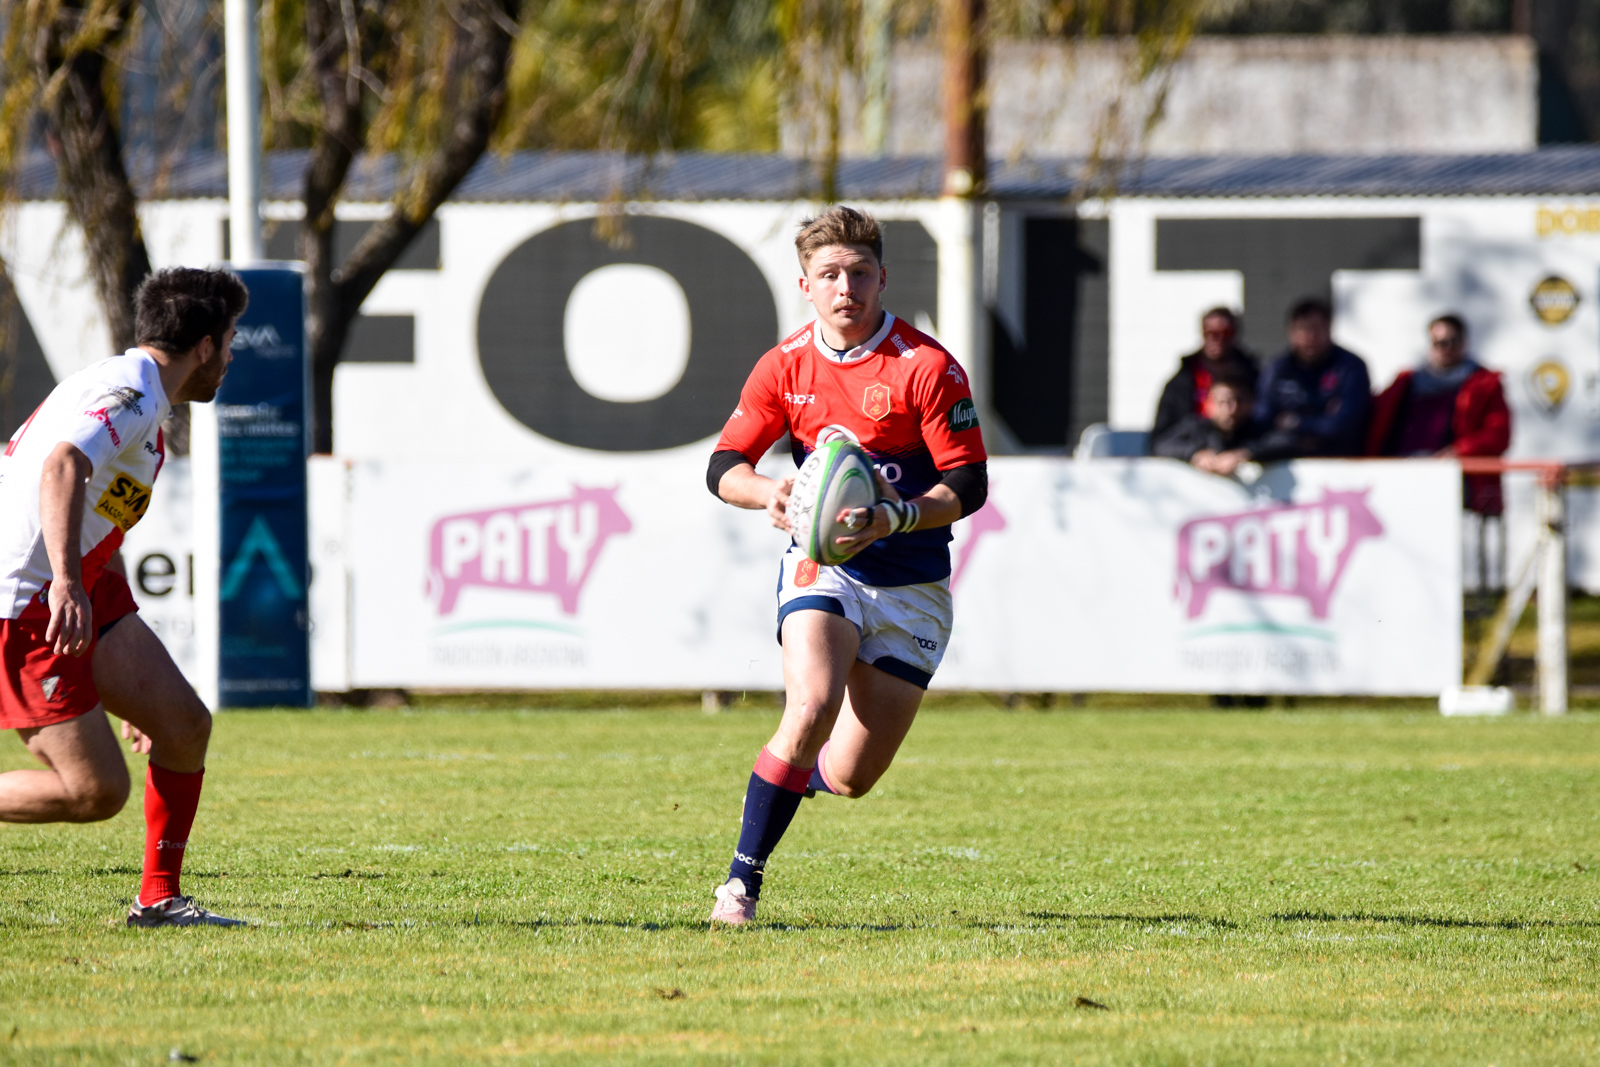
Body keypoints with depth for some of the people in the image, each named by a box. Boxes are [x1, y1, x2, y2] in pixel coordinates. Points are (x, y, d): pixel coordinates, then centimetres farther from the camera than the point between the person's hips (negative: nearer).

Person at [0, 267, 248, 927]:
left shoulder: (131, 395, 21)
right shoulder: (130, 395, -13)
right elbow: (61, 468, -34)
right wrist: (67, 583, -47)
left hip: (77, 591, 10)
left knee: (184, 724, 3)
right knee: (96, 790, -12)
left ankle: (158, 899, 11)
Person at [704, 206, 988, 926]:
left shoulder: (928, 368, -12)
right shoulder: (785, 366, -1)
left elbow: (968, 485, -12)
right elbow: (723, 467, 5)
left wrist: (897, 517, -29)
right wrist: (769, 492, -17)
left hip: (911, 584, -1)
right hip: (821, 565, 1)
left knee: (851, 777, 1)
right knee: (812, 707, -28)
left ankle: (796, 776, 40)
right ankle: (742, 879, -19)